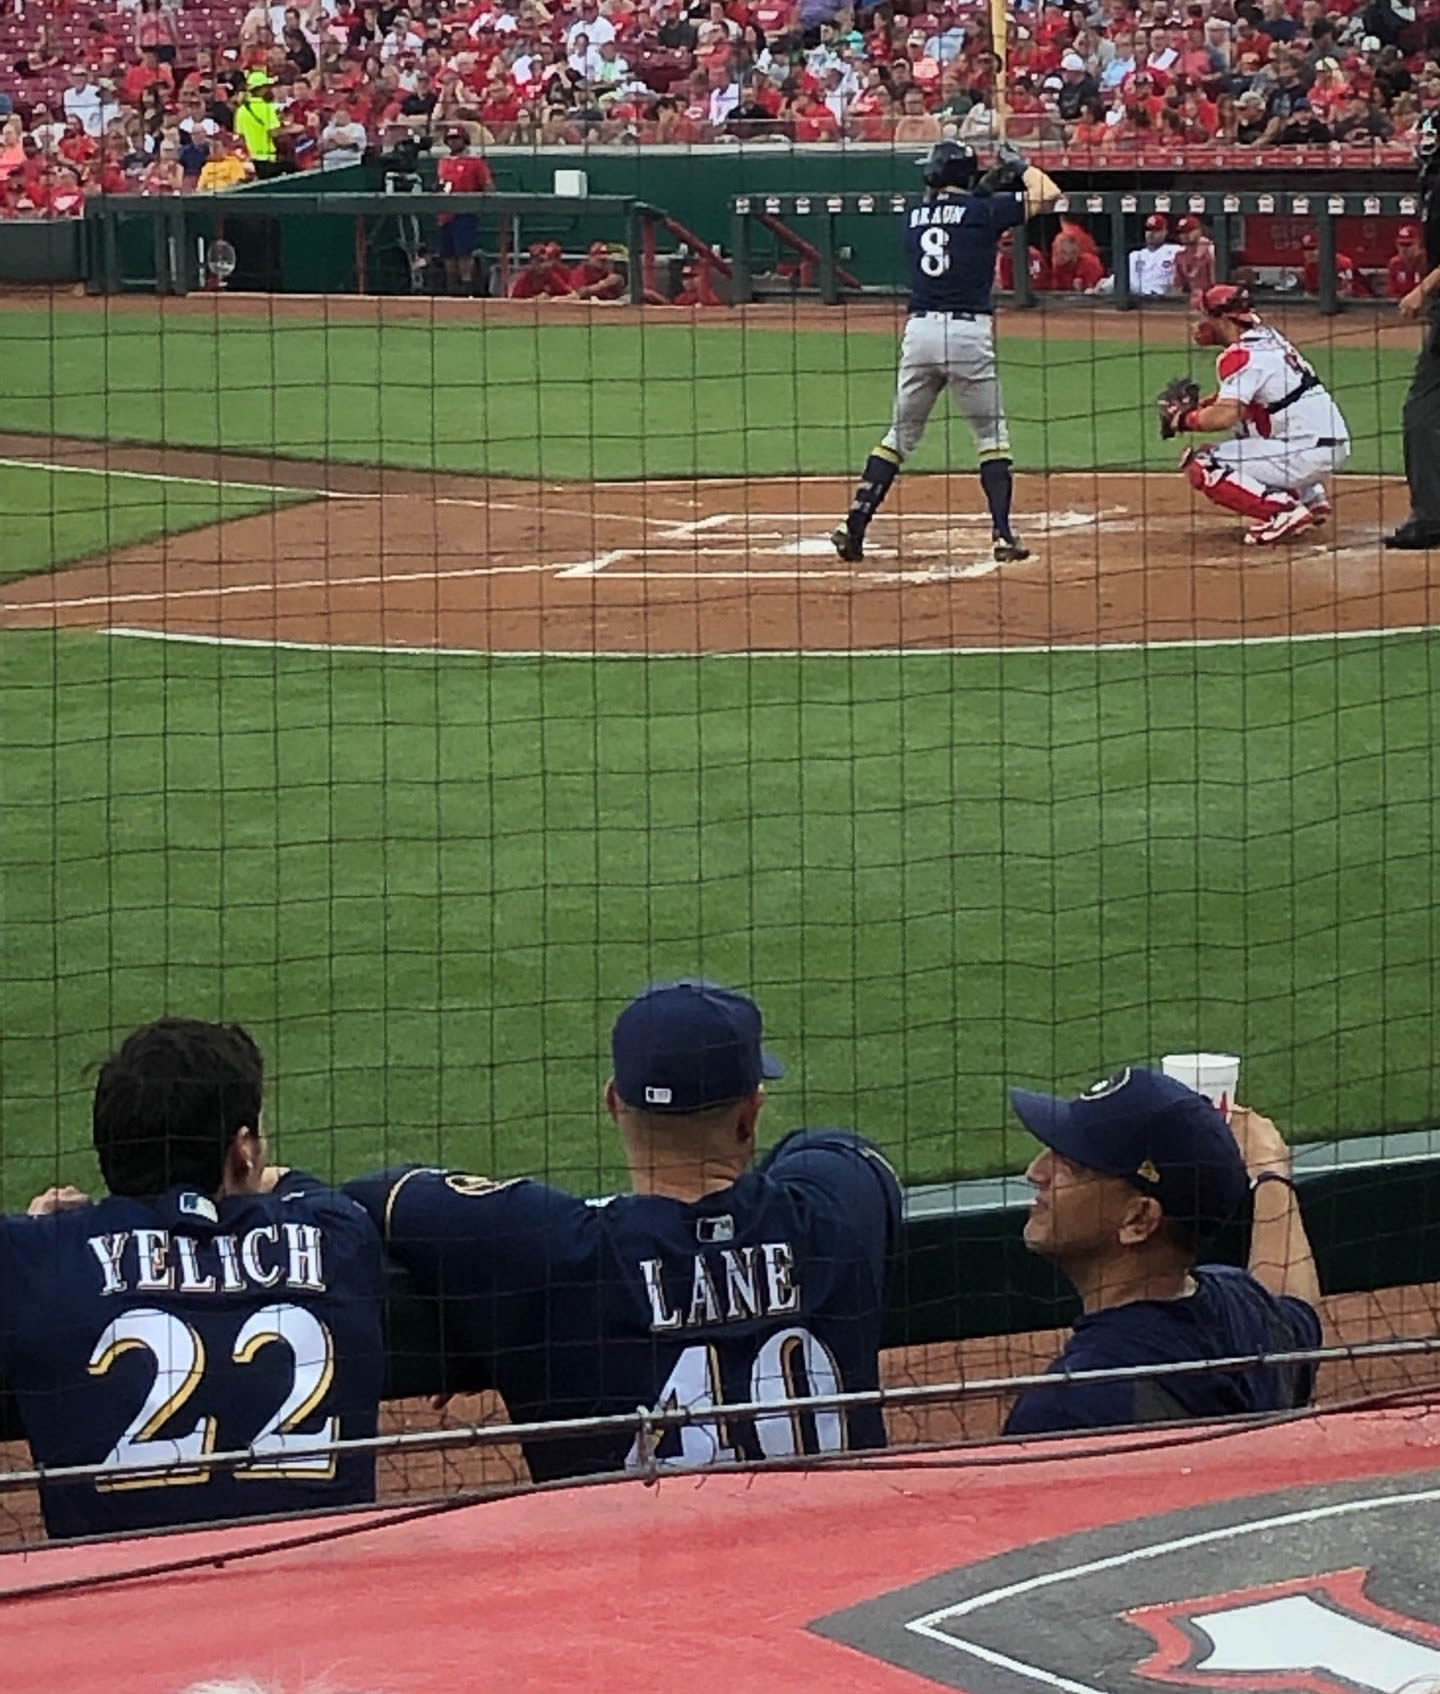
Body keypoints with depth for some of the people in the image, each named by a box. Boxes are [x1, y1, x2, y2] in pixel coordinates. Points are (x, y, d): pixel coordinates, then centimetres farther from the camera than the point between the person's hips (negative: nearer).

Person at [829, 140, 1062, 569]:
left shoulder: (913, 217, 12)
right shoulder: (983, 211, -1)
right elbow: (1047, 195, 1)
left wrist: (990, 182, 30)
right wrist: (1020, 166, 17)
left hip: (919, 331, 3)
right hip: (969, 334, -3)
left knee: (900, 435, 15)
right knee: (992, 436, 9)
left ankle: (854, 526, 6)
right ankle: (1002, 535, -1)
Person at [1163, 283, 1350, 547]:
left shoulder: (1240, 355, -13)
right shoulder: (1267, 337, 15)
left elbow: (1224, 416, -25)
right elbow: (1237, 398, 26)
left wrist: (1184, 419, -7)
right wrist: (1198, 407, 10)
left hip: (1307, 452, -9)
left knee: (1200, 466, -8)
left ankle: (1284, 511, -17)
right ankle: (1310, 496, 22)